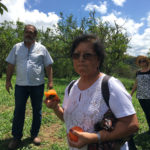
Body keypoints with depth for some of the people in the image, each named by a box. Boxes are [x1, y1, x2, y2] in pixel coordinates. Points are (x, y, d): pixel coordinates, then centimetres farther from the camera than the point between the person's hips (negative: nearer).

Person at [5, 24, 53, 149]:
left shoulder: (42, 49, 3)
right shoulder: (17, 47, 7)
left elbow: (48, 66, 2)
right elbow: (11, 65, 8)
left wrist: (50, 81, -5)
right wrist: (8, 80, 3)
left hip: (38, 85, -1)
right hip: (20, 85, 1)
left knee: (37, 111, 10)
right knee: (18, 111, 8)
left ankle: (35, 134, 28)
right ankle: (16, 137, 24)